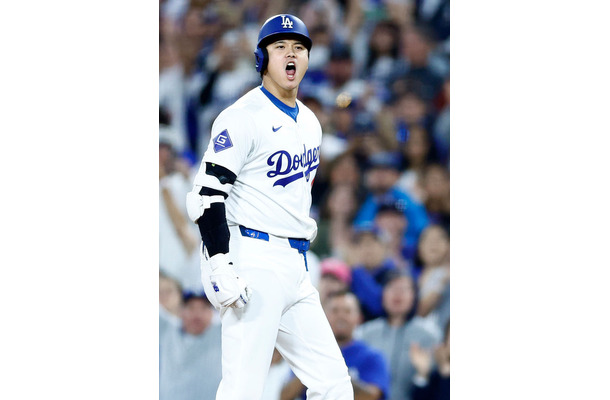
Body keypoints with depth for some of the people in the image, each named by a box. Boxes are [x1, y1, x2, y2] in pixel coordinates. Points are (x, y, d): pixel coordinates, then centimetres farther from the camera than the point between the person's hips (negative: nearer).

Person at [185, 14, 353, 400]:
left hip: (295, 267, 8)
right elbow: (207, 194, -15)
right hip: (253, 262, -8)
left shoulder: (309, 122, 16)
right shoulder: (244, 118, -10)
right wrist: (221, 267, -23)